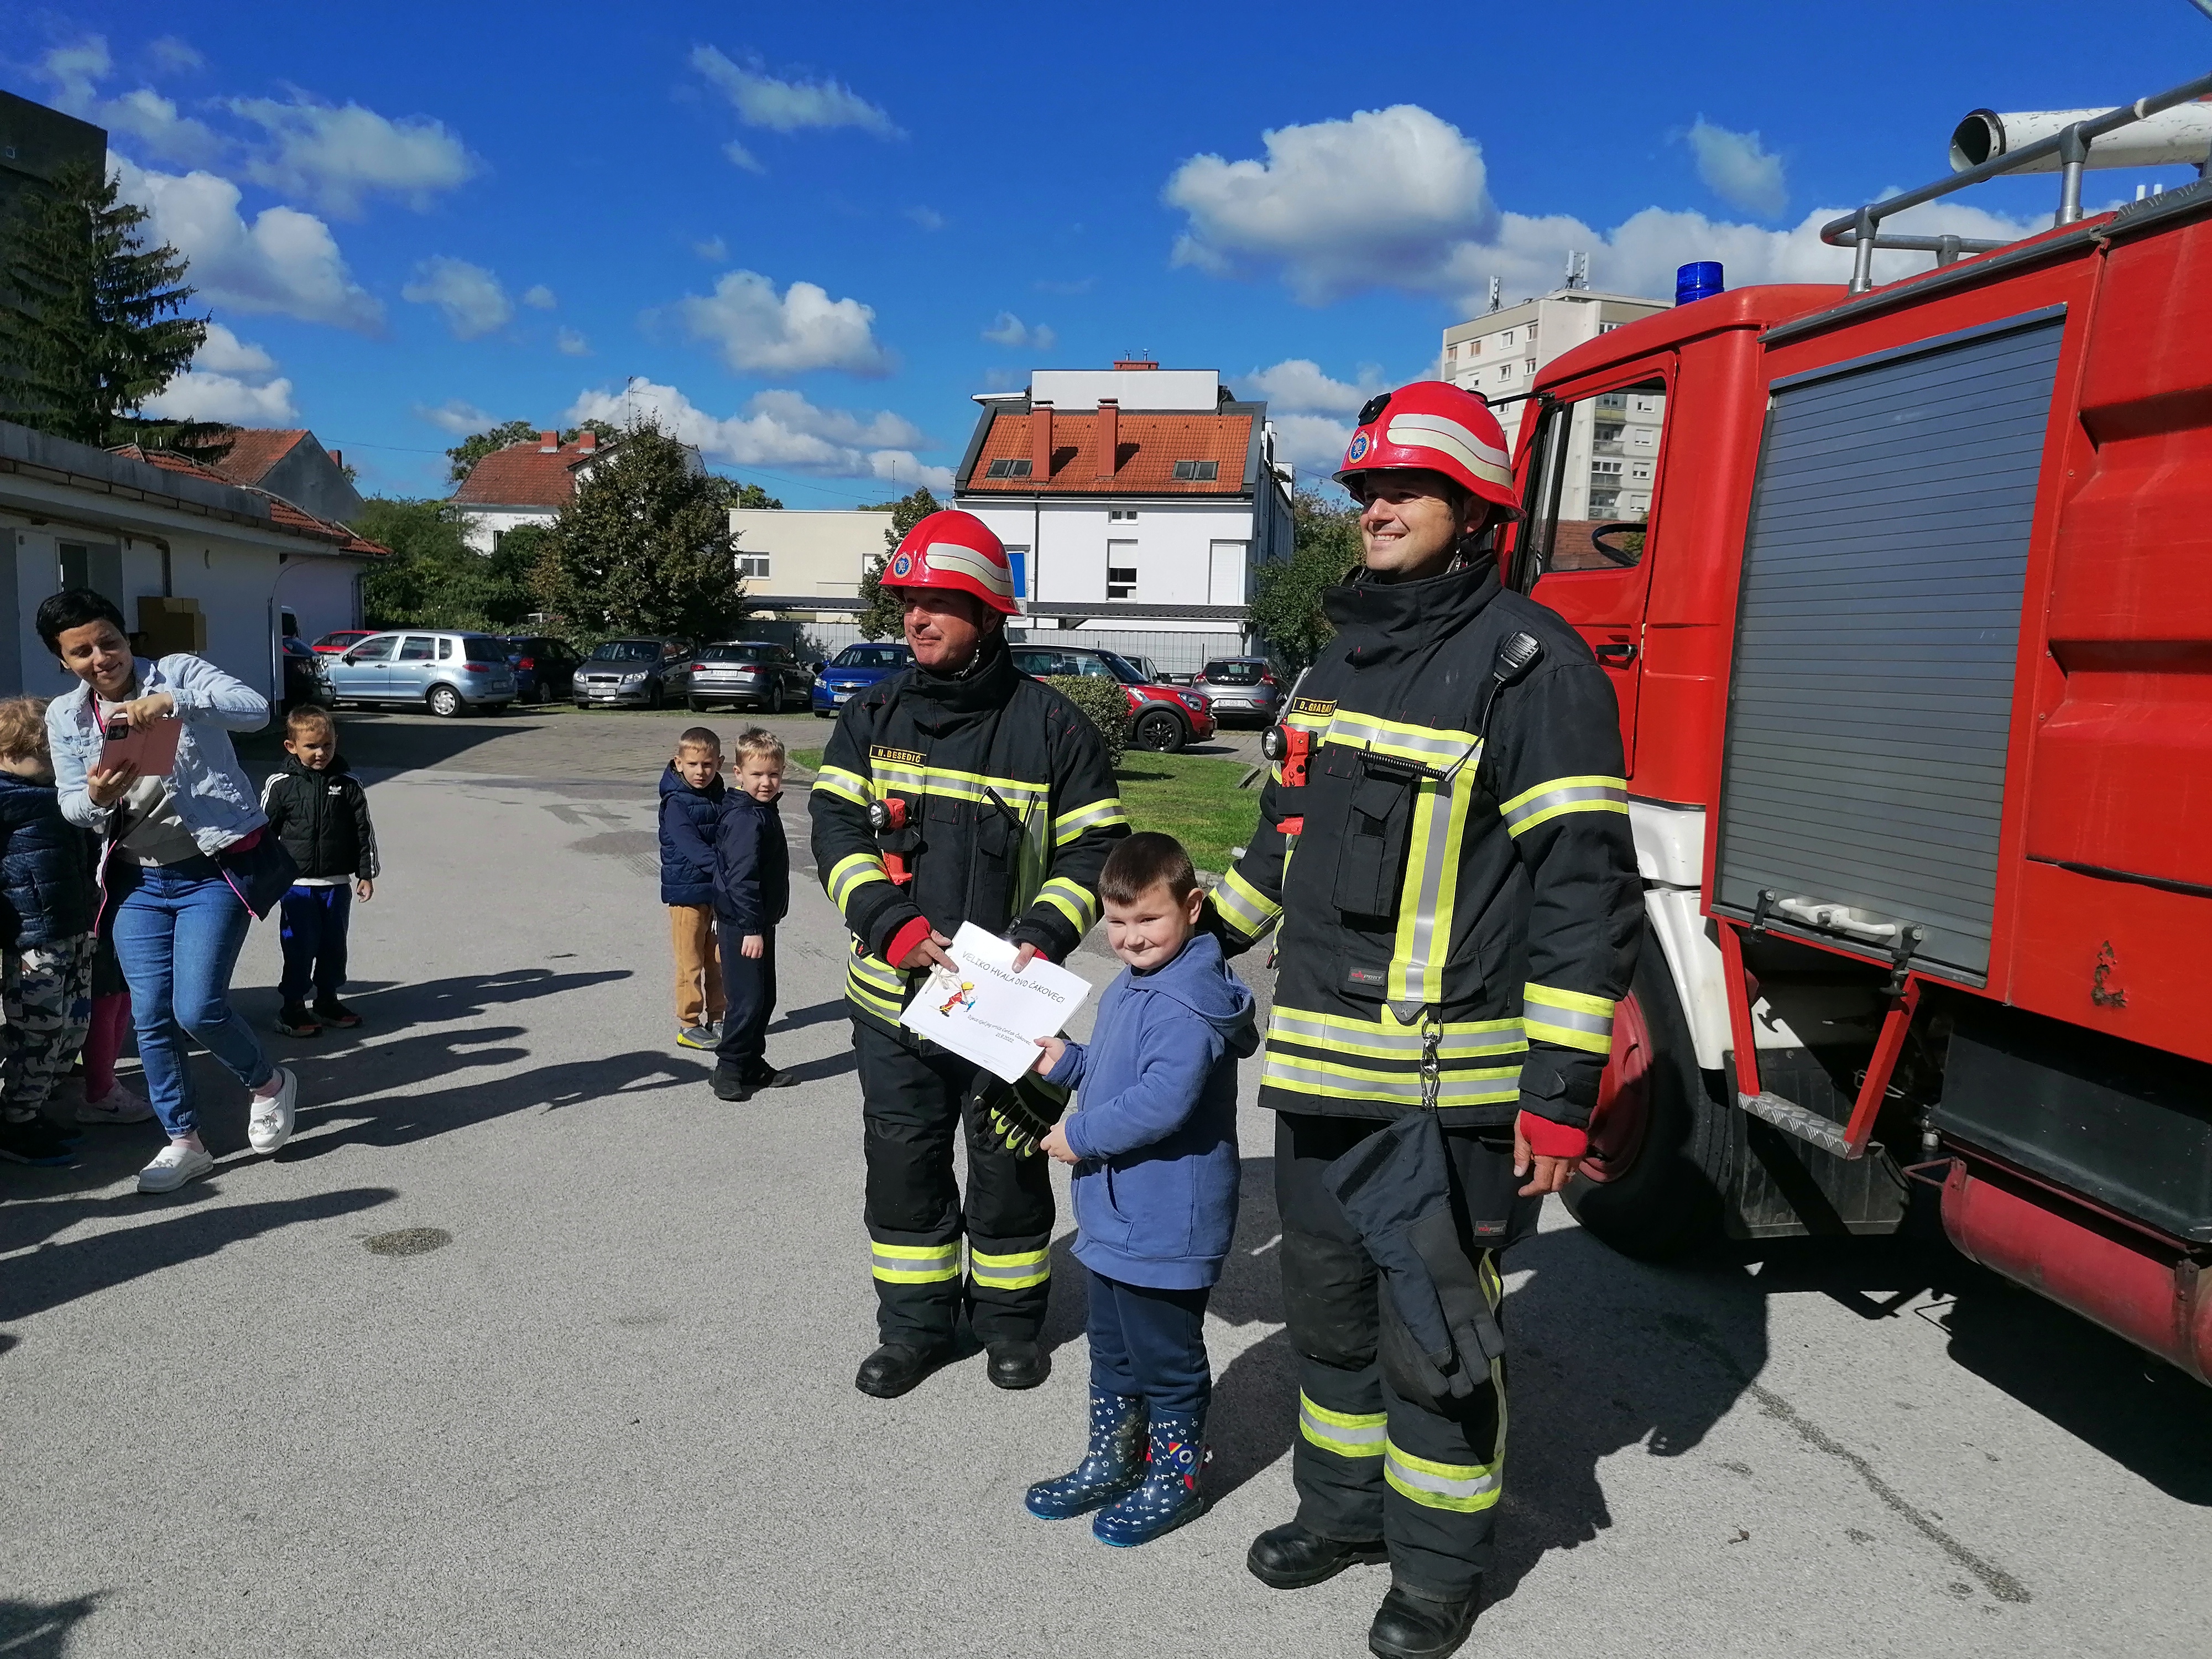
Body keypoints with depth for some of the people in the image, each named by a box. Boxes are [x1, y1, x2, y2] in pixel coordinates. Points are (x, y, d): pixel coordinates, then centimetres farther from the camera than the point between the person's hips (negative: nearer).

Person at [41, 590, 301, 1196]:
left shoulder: (179, 674, -6)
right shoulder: (64, 716, 6)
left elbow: (255, 709, -23)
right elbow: (71, 808, 2)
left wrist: (173, 702, -38)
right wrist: (97, 797, -21)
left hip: (216, 867, -5)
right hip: (138, 879, 5)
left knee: (197, 1008, -12)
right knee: (151, 1016, 3)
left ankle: (269, 1083, 17)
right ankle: (184, 1142, 18)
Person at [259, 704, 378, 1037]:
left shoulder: (348, 784, 0)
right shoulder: (280, 785, -5)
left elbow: (364, 831, 6)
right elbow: (264, 831, 2)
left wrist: (366, 874, 5)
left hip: (337, 883, 3)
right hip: (297, 883, -3)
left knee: (334, 944, 11)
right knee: (300, 946, -2)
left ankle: (327, 1001, 26)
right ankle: (292, 1007, 10)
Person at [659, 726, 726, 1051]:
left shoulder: (719, 797, 8)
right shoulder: (676, 802, -13)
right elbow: (689, 844, -26)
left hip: (718, 890, 6)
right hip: (686, 891, -6)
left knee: (718, 958, 13)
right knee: (691, 961, 0)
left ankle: (717, 1018, 24)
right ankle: (688, 1024, 9)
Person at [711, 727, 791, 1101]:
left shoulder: (764, 810, 11)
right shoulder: (747, 819, -21)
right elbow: (742, 877, -25)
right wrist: (751, 928, -25)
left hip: (759, 921, 10)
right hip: (743, 925, -10)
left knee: (765, 997, 16)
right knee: (748, 999, -5)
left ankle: (752, 1064, 27)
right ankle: (729, 1070, 6)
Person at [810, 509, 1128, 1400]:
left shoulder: (1051, 725, -5)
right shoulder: (873, 716, 3)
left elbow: (1094, 849, -4)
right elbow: (835, 827, -2)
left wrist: (1043, 938, -19)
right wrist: (894, 927, -17)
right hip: (893, 992, 3)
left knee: (1008, 1165, 12)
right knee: (903, 1161, 13)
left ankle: (1010, 1319, 33)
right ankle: (915, 1325, 31)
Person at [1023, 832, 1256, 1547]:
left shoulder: (1186, 1005, -25)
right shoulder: (1131, 986, 8)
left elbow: (1162, 1102, -34)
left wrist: (1083, 1136, -22)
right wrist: (1067, 1060, 4)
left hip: (1165, 1226, -10)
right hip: (1115, 1214, 10)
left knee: (1166, 1357, 9)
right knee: (1111, 1348, 23)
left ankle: (1174, 1480, 28)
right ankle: (1109, 1464, 40)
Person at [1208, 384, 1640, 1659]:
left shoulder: (1531, 663, -12)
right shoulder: (1348, 654, 12)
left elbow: (1586, 887, -16)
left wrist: (1561, 1092, -18)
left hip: (1445, 1088, -7)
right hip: (1320, 1071, 8)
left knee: (1433, 1335, 6)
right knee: (1329, 1306, 20)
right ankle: (1346, 1508, 40)